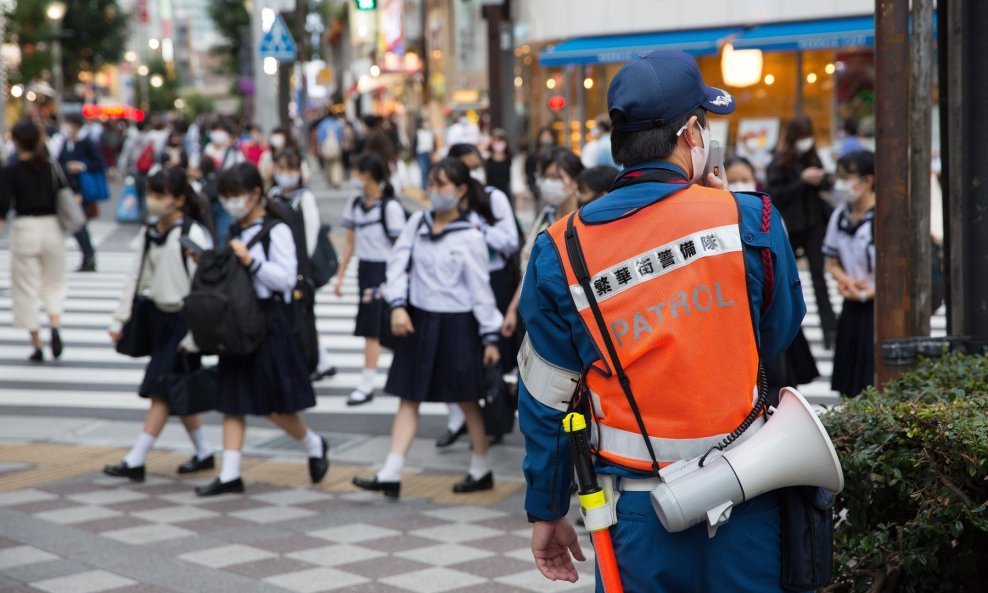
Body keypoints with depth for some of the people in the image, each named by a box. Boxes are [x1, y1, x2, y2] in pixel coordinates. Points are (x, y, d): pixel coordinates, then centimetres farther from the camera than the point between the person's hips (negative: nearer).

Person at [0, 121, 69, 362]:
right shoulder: (52, 167, -1)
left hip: (24, 228, -2)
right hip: (51, 227, 3)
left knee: (27, 288, 8)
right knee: (54, 283, 17)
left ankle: (37, 346, 8)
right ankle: (55, 328, -9)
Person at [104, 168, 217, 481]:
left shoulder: (193, 234, -15)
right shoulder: (151, 234, 8)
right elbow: (137, 278, 14)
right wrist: (120, 319, 10)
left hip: (182, 321, -8)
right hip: (159, 317, 8)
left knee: (161, 390, -7)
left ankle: (135, 461, -5)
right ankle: (204, 453, 25)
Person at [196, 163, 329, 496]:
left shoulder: (276, 231, -8)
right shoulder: (234, 232, 13)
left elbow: (286, 278, -15)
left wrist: (250, 260, -20)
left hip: (268, 321, -7)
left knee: (274, 405, -1)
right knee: (231, 400, 4)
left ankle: (315, 446, 24)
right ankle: (230, 474, 6)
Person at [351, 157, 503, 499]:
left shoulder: (469, 237, -10)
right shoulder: (417, 223, 3)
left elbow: (481, 289, -8)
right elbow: (398, 263, -1)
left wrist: (490, 336, -7)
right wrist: (398, 305, -14)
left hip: (456, 325, -5)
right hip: (419, 320, 5)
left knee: (466, 400, 8)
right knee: (408, 398, 4)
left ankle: (482, 471, 24)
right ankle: (391, 475, 2)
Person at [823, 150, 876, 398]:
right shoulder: (839, 217, 6)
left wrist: (868, 292, -14)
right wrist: (846, 280, -7)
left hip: (879, 306, -6)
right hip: (852, 310, 6)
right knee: (849, 387, 8)